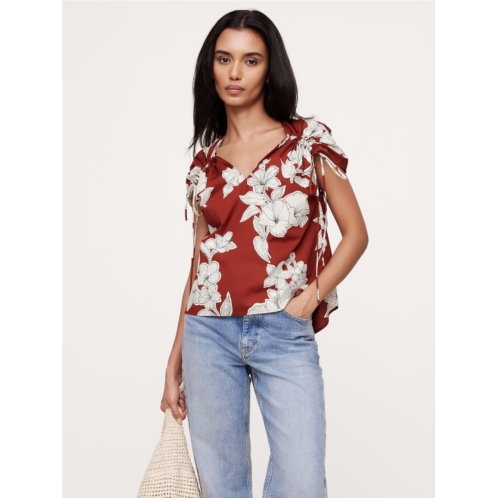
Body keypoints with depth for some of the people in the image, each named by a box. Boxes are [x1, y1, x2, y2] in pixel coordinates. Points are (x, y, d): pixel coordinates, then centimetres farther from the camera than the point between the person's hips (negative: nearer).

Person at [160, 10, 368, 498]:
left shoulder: (309, 141, 3)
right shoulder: (205, 160, 11)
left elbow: (356, 234, 4)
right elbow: (199, 261, 14)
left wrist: (309, 299, -10)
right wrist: (175, 361, 14)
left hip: (285, 334, -2)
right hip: (210, 333, 3)